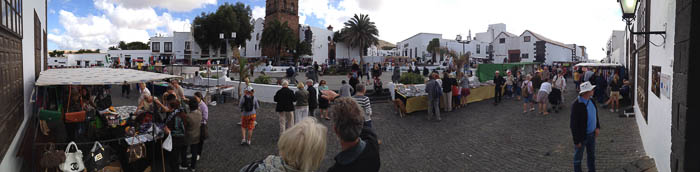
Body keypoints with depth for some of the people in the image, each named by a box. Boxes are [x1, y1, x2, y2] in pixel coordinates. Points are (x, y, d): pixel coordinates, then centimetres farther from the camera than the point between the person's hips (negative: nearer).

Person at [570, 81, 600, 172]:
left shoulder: (591, 101, -1)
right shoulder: (576, 105, -25)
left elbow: (595, 115, 17)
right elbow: (574, 125, -22)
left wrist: (597, 127, 6)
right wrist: (576, 141, -20)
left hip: (591, 134, 8)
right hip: (581, 136, -8)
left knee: (591, 156, 23)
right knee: (578, 158, 10)